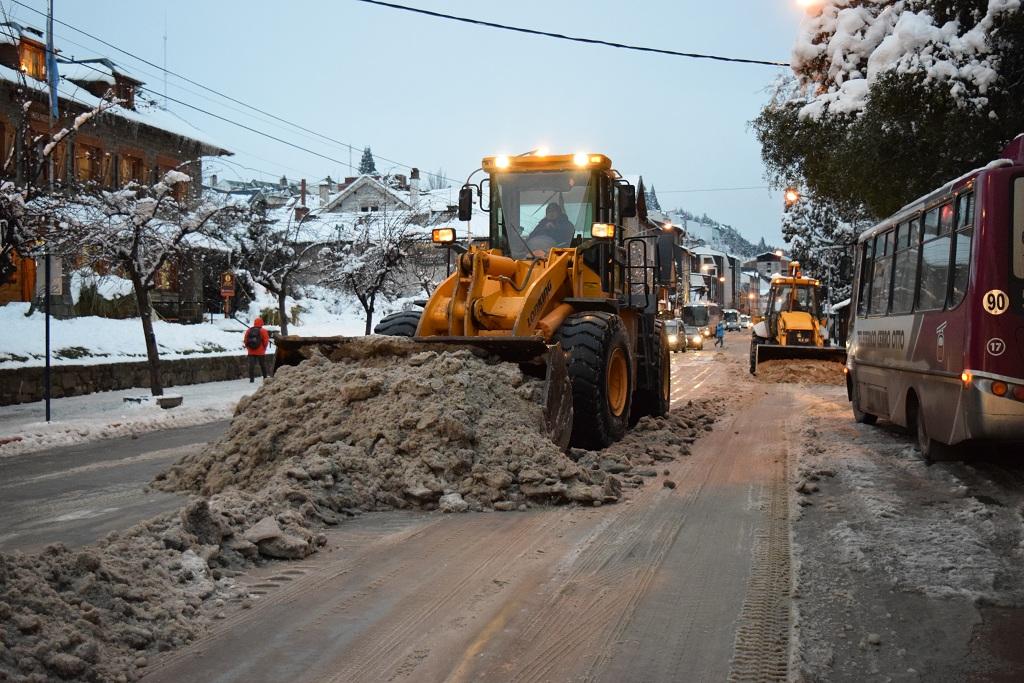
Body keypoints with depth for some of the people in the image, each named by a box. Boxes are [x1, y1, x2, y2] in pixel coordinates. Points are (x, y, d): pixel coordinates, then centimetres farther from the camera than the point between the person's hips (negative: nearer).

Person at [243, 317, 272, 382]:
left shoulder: (248, 331, 2)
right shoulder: (263, 331, -8)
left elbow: (245, 341, 4)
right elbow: (266, 341, -7)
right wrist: (264, 349, 9)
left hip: (251, 352, 2)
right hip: (261, 352, -2)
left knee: (251, 365, 2)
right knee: (263, 365, 11)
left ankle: (251, 379, -3)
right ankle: (265, 378, 18)